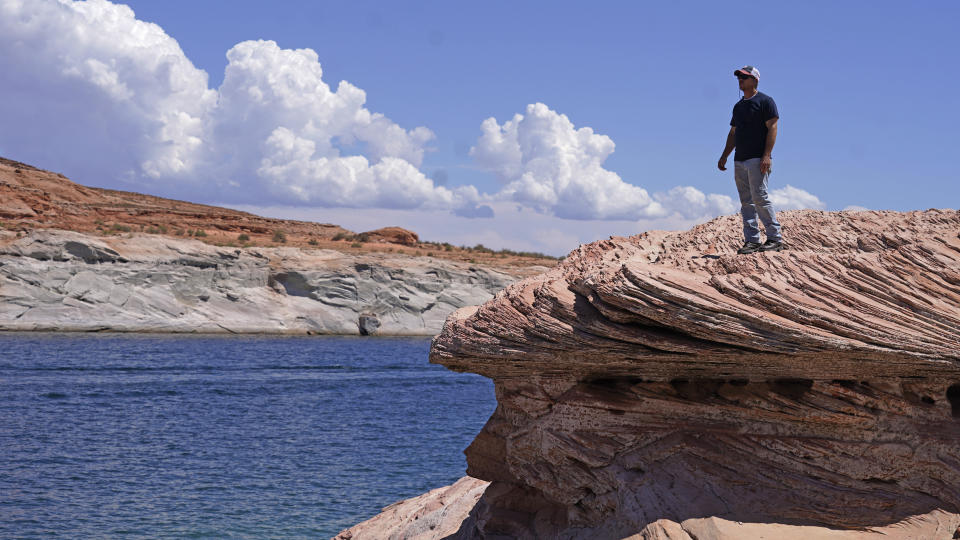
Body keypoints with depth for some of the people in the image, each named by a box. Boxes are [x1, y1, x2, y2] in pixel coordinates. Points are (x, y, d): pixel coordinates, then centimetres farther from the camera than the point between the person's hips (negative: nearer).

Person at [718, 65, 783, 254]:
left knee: (760, 198, -14)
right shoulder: (738, 106, 21)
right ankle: (752, 240, 5)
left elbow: (772, 128, -10)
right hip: (740, 161, 8)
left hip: (758, 160, -8)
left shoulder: (765, 101, -2)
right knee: (746, 202, 4)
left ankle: (775, 238, -9)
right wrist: (724, 157, 16)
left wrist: (767, 155, -20)